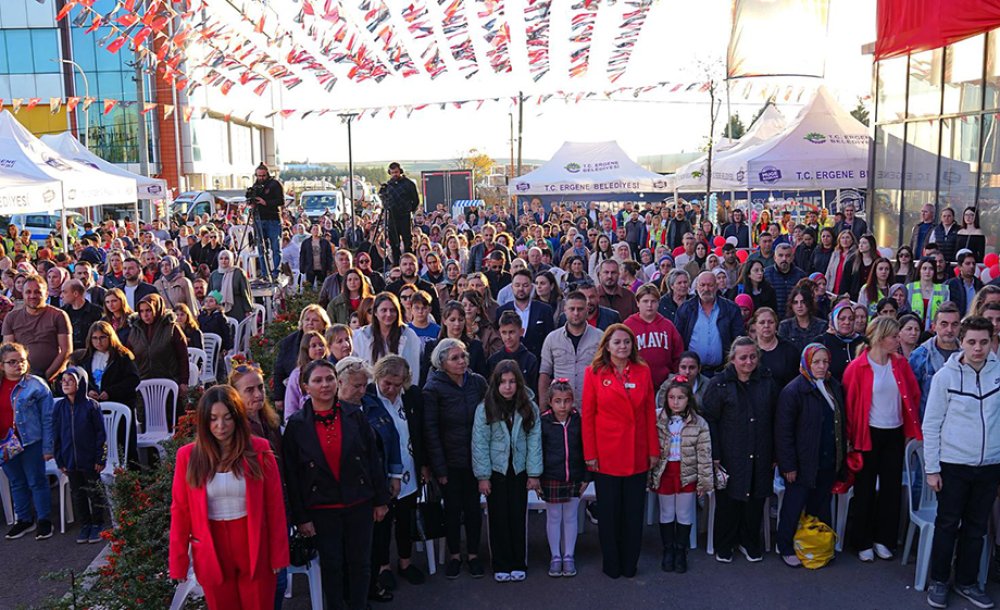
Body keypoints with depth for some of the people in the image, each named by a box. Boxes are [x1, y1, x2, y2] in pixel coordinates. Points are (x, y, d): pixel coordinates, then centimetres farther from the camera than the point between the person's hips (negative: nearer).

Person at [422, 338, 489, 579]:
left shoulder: (477, 382, -2)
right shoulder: (433, 388, -11)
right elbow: (430, 431, -10)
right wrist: (439, 467, -12)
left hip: (475, 458, 2)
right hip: (450, 460, -2)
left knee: (473, 506, 9)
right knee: (452, 507, 8)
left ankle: (473, 554, 25)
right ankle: (454, 555, 25)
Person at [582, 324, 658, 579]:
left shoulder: (643, 372, 5)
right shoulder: (594, 373, -4)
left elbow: (650, 413, 6)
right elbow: (587, 416, -3)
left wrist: (653, 450, 3)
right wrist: (590, 453, -6)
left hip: (637, 455, 2)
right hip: (606, 454, -2)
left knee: (634, 511, 10)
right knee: (609, 511, 8)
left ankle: (630, 564, 25)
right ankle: (611, 565, 23)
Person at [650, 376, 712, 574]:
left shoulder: (699, 424, -8)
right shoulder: (658, 421, -5)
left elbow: (704, 454, -6)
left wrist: (705, 481, -7)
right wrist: (649, 476, -2)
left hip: (687, 474, -1)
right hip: (664, 473, 1)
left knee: (685, 515, 11)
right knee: (666, 514, 14)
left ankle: (681, 552, 28)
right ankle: (668, 550, 29)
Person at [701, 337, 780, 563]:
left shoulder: (767, 382, 6)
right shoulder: (719, 384, -5)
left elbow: (775, 420, 10)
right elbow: (709, 420, -6)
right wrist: (714, 455, -9)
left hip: (760, 457, 3)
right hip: (729, 457, -3)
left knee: (756, 501, 10)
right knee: (727, 502, 5)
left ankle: (750, 543, 30)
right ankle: (724, 546, 23)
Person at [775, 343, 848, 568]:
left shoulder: (835, 387, 7)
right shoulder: (793, 391, -14)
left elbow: (841, 424, 14)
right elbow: (783, 431, -14)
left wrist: (842, 457, 10)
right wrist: (788, 465, -15)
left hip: (828, 463, 6)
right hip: (803, 463, -6)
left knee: (821, 507, 16)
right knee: (793, 507, 5)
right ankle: (786, 549, 20)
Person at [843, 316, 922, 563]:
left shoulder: (901, 364, 0)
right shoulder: (858, 367, -13)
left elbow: (914, 395, 8)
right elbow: (849, 402, -9)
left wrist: (911, 429, 6)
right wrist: (851, 436, -7)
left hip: (895, 434, 4)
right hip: (868, 435, -4)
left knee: (891, 487, 10)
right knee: (865, 489, 6)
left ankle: (883, 539, 25)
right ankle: (863, 543, 19)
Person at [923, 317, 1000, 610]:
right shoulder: (945, 376, -8)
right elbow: (931, 425, -5)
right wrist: (932, 468, -6)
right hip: (953, 465, -2)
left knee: (976, 527, 13)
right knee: (947, 525, 7)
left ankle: (967, 582, 28)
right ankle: (938, 581, 22)